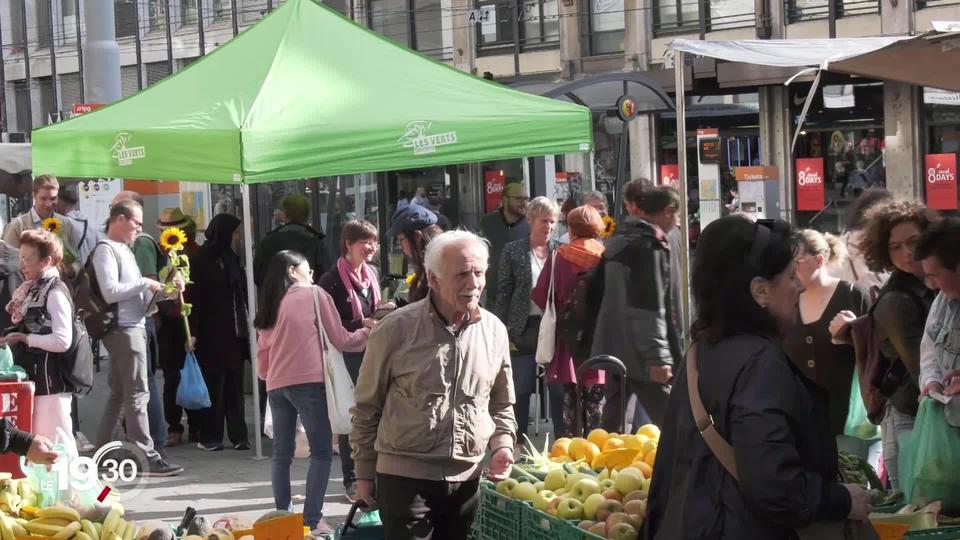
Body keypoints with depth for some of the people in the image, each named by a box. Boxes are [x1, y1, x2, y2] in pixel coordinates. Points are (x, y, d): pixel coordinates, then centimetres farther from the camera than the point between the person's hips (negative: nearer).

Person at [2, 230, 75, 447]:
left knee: (53, 443, -6)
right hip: (31, 376, 9)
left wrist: (23, 338, -17)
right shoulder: (30, 289, 12)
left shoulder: (55, 292, -14)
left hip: (49, 379, -9)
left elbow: (62, 341, -22)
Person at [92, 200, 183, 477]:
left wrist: (167, 290, 6)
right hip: (123, 329, -10)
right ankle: (147, 457, -9)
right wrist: (144, 283, -14)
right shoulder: (105, 249, -10)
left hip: (134, 327, 10)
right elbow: (110, 291, -22)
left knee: (119, 393, 13)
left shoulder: (124, 249, 18)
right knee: (137, 394, -10)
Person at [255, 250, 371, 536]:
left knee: (282, 455, 11)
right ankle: (312, 520, -9)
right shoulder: (314, 293, 5)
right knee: (321, 451, -2)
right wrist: (368, 332, 20)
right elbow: (341, 340, 5)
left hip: (276, 386, 6)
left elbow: (262, 359, 16)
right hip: (308, 382, -5)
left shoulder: (269, 306, 19)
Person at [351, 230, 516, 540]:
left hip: (466, 479, 4)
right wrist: (364, 474, 3)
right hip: (404, 476, -4)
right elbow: (367, 406, 1)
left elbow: (501, 404, 18)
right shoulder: (396, 329, -8)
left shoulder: (495, 331, 4)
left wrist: (502, 445, 0)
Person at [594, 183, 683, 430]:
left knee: (610, 425, 12)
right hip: (638, 353, -9)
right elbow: (651, 306, -19)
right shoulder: (651, 245, -11)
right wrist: (658, 357, -21)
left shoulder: (618, 241, 16)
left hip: (613, 346, 9)